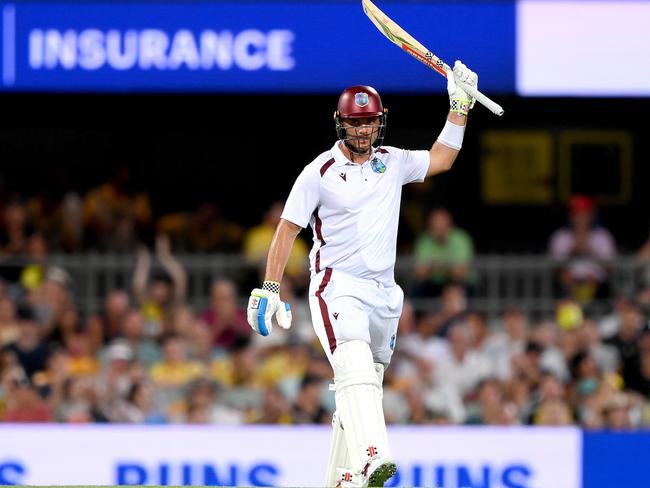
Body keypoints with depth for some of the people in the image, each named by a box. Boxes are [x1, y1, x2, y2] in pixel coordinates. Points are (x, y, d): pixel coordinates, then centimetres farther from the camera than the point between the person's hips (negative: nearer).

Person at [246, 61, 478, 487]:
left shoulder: (392, 163, 10)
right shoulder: (320, 172, -5)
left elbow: (440, 160, 25)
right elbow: (287, 229, -1)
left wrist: (460, 109, 16)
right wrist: (270, 289, -7)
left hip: (383, 293, 6)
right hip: (336, 288, -6)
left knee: (366, 386, 9)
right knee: (356, 370, -27)